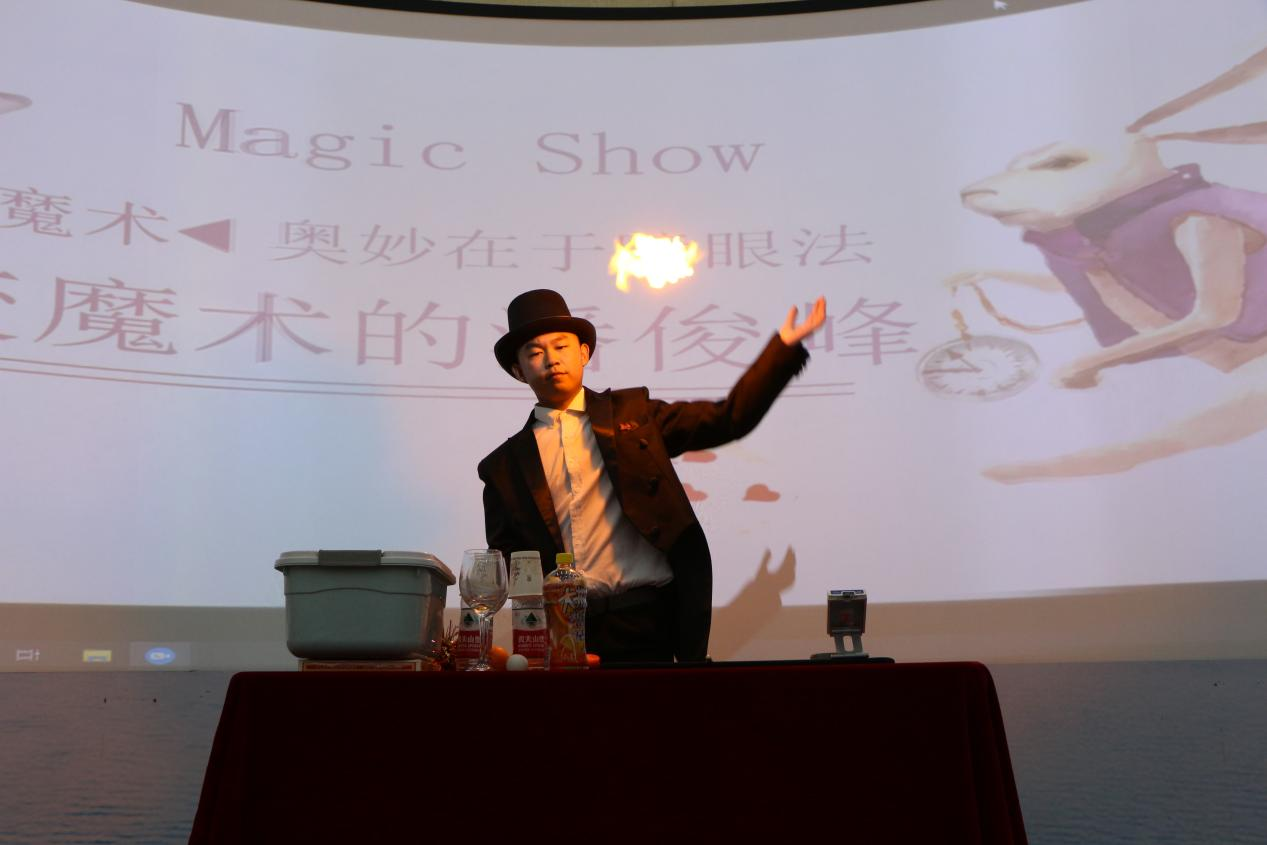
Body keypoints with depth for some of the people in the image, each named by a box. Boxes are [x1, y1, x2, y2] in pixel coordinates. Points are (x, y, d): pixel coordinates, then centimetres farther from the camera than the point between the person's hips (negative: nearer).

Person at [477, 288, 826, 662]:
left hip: (645, 621, 0)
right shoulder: (505, 465, 10)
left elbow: (730, 418, 7)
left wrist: (784, 346, 1)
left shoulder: (632, 412, 10)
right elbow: (507, 560, 10)